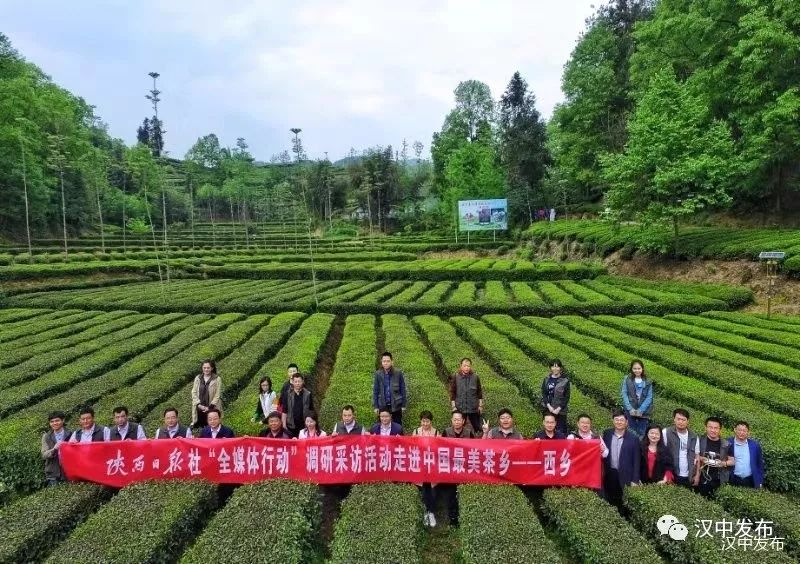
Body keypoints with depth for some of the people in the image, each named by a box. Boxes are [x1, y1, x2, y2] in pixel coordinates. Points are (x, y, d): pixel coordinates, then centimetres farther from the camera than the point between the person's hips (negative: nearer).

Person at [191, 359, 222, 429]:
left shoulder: (217, 379, -3)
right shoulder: (197, 378, 7)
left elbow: (217, 395, -4)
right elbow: (194, 392, 6)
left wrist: (210, 407, -11)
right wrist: (199, 404, -7)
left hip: (212, 409, -3)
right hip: (199, 409, 3)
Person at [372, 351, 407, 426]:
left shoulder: (398, 373, -7)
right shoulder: (377, 374, -3)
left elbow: (403, 390, 0)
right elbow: (375, 391, 3)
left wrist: (403, 405, 0)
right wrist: (375, 406, 1)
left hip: (396, 405, -1)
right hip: (382, 406, 1)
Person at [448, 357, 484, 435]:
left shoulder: (475, 377, -1)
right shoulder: (455, 377, -4)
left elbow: (479, 392, 6)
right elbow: (452, 393, 0)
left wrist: (480, 405, 6)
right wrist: (453, 406, -3)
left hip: (474, 408, 1)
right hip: (460, 408, 0)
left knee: (477, 427, 4)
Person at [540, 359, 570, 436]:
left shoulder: (565, 381, -1)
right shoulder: (546, 380, 8)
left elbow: (567, 397, -3)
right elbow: (543, 394, 4)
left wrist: (559, 408, -11)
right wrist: (549, 406, -9)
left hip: (560, 410, -3)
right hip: (547, 410, 3)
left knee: (561, 432, -4)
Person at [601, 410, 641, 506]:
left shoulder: (633, 438, -5)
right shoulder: (606, 434, 3)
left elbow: (636, 461, -3)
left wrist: (635, 480, -6)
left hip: (624, 477, -3)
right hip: (608, 474, 3)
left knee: (621, 502, 4)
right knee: (609, 501, 9)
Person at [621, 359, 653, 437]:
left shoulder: (647, 381, 3)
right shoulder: (627, 379, 0)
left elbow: (649, 397, 0)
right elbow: (624, 394, -2)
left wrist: (641, 410, -10)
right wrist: (630, 408, -11)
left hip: (644, 411, 1)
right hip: (631, 411, -1)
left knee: (641, 434, 5)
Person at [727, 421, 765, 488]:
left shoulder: (755, 444, 3)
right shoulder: (728, 444, -3)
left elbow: (760, 464, 9)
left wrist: (760, 482, 7)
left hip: (750, 481, 1)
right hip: (733, 480, -1)